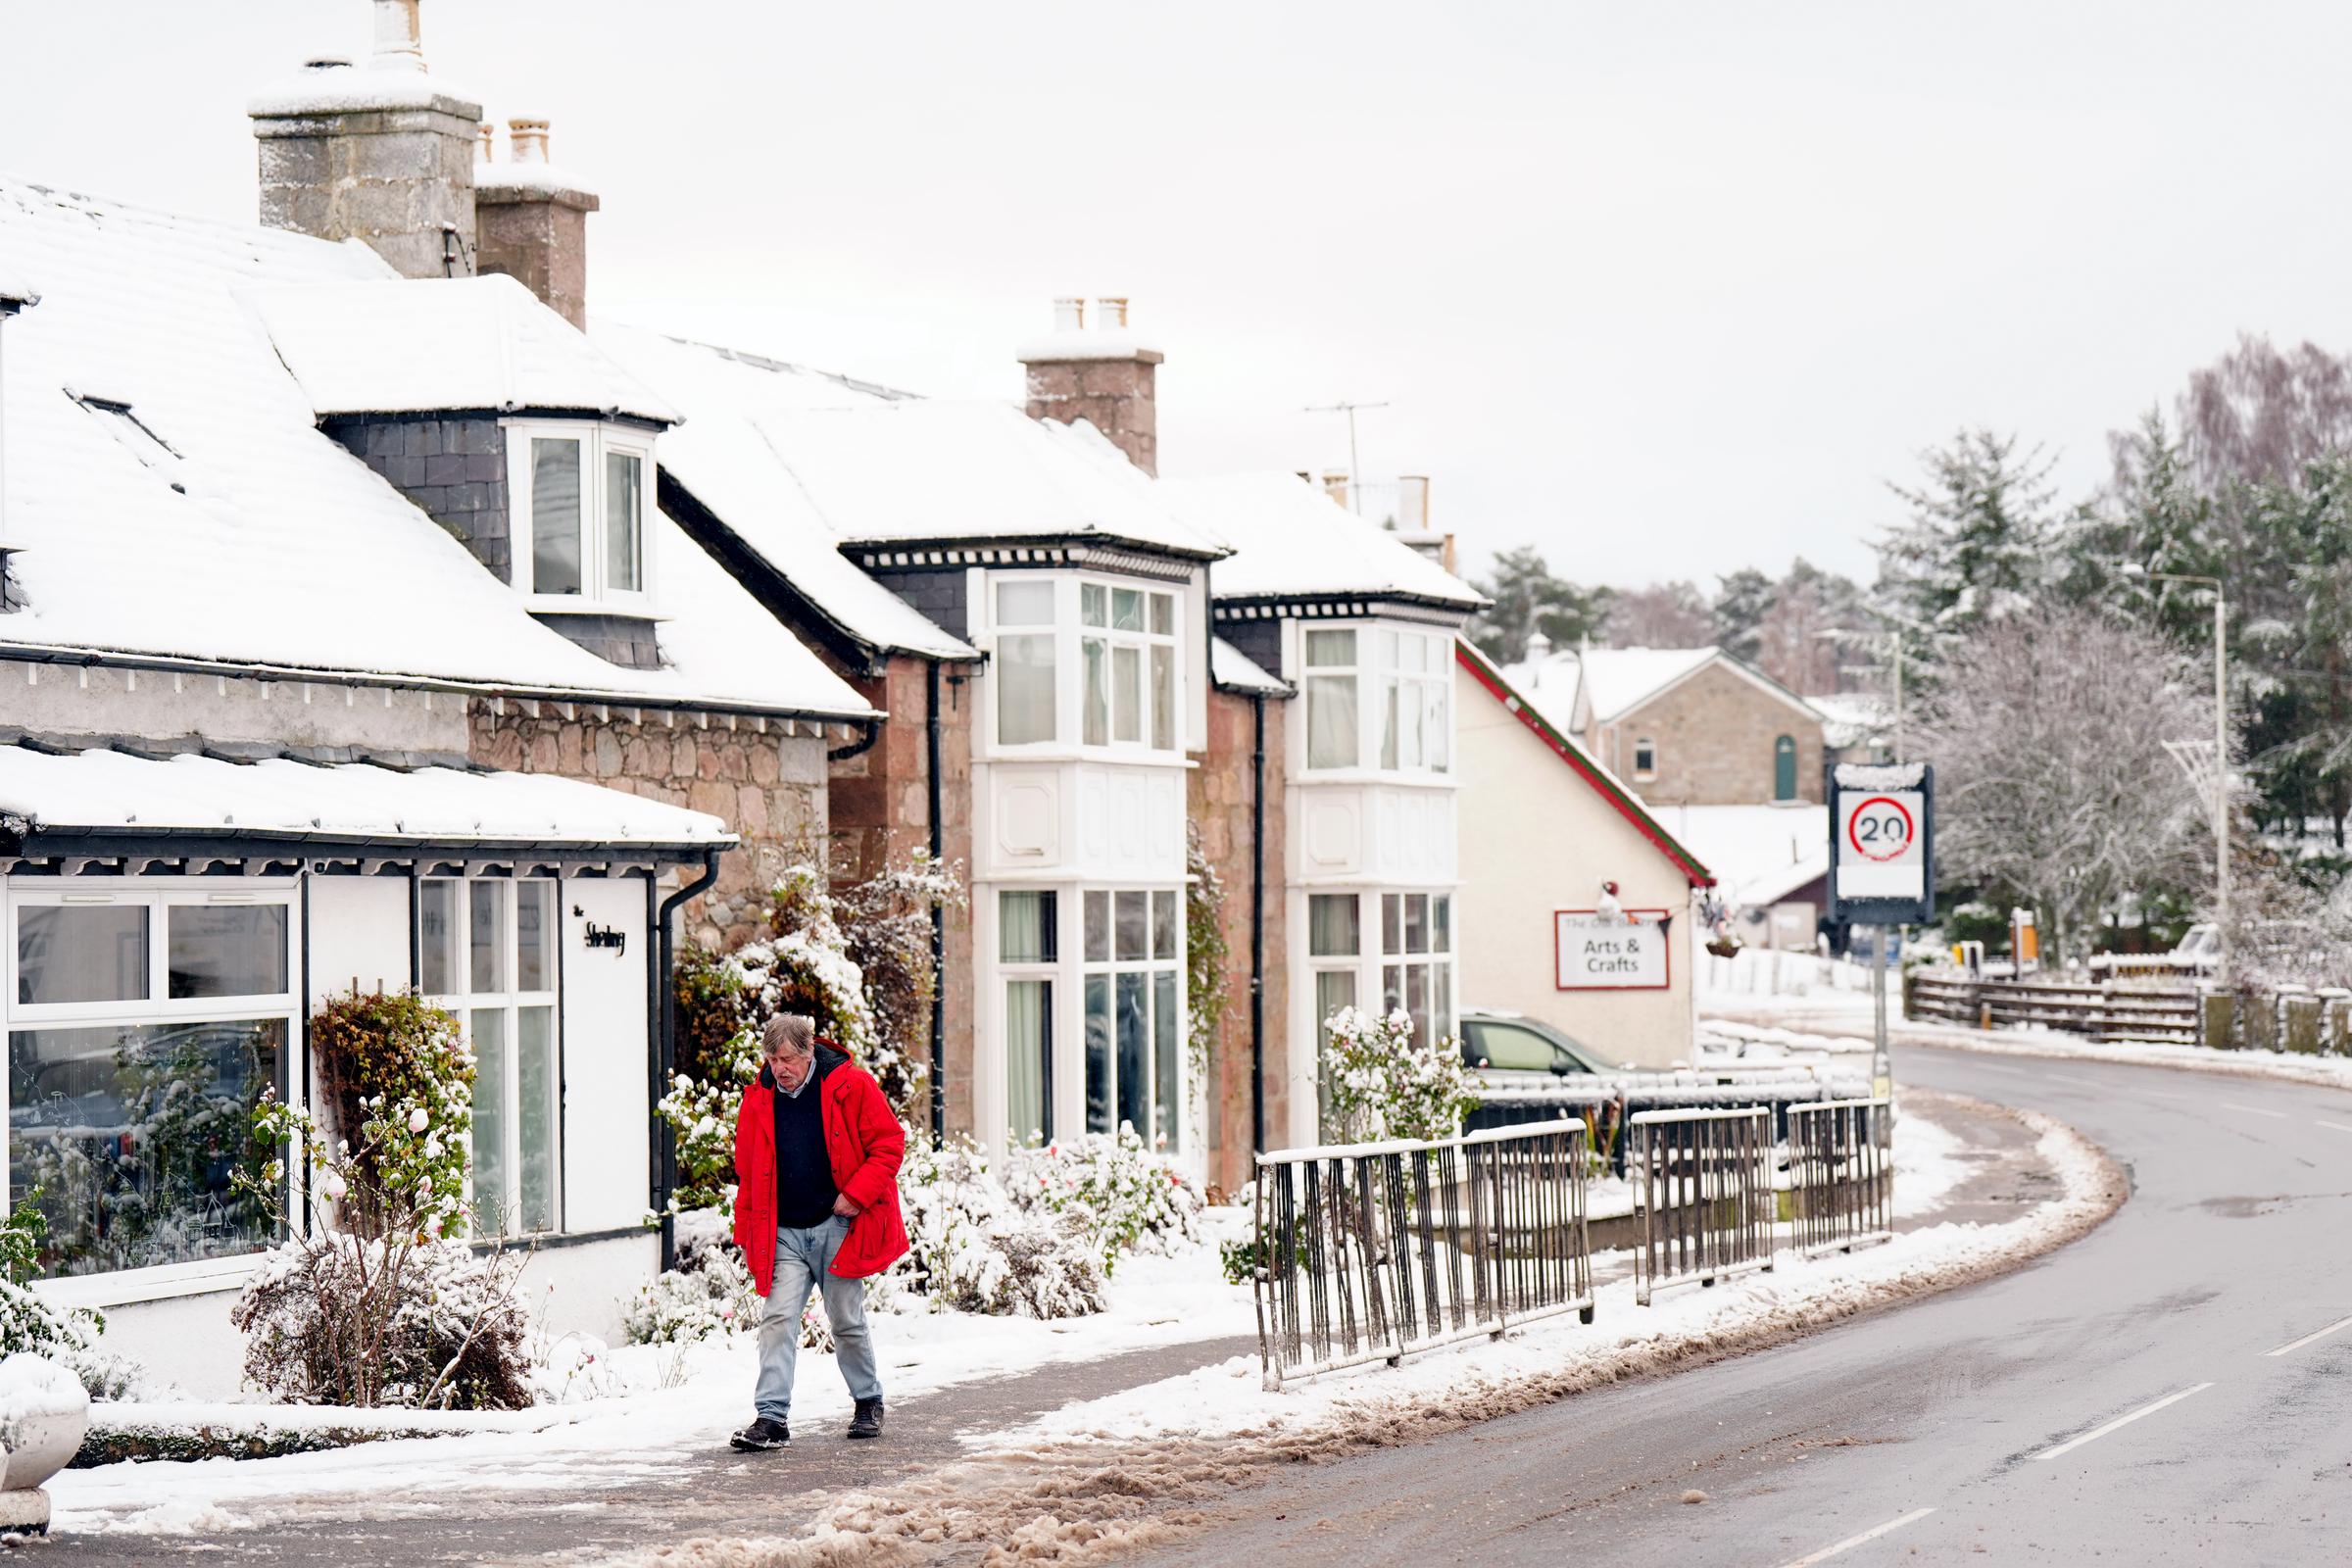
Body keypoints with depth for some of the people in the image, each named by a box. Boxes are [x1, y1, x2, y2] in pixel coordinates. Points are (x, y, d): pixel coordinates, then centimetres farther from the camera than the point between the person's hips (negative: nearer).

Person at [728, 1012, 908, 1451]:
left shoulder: (852, 1087, -7)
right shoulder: (758, 1101, 4)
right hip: (784, 1233, 3)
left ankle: (869, 1401, 27)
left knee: (847, 1321, 6)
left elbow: (889, 1144, -4)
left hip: (837, 1226, -3)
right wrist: (746, 1231, 10)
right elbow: (747, 1172, 14)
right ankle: (772, 1417, -10)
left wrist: (858, 1193, -14)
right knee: (779, 1319, -8)